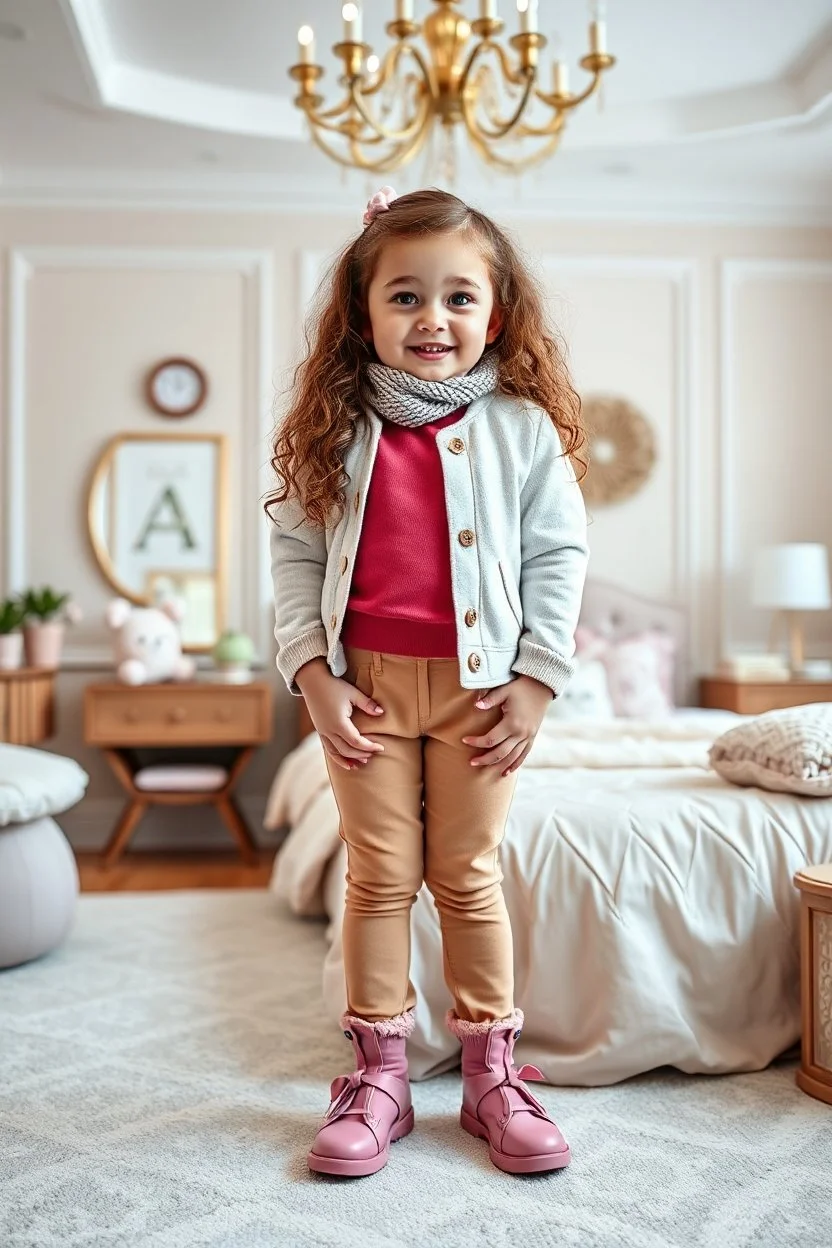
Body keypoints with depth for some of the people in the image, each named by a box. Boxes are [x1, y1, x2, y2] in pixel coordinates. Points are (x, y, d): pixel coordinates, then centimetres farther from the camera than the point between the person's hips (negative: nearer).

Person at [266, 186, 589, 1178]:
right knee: (379, 878, 8)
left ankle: (491, 1076, 24)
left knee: (468, 878, 9)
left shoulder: (523, 426, -1)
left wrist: (537, 681, -5)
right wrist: (314, 675, -7)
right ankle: (377, 1078, 22)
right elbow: (295, 552, 2)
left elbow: (559, 555, 1)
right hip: (365, 683, 1)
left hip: (476, 686, -1)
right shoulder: (336, 429, 1)